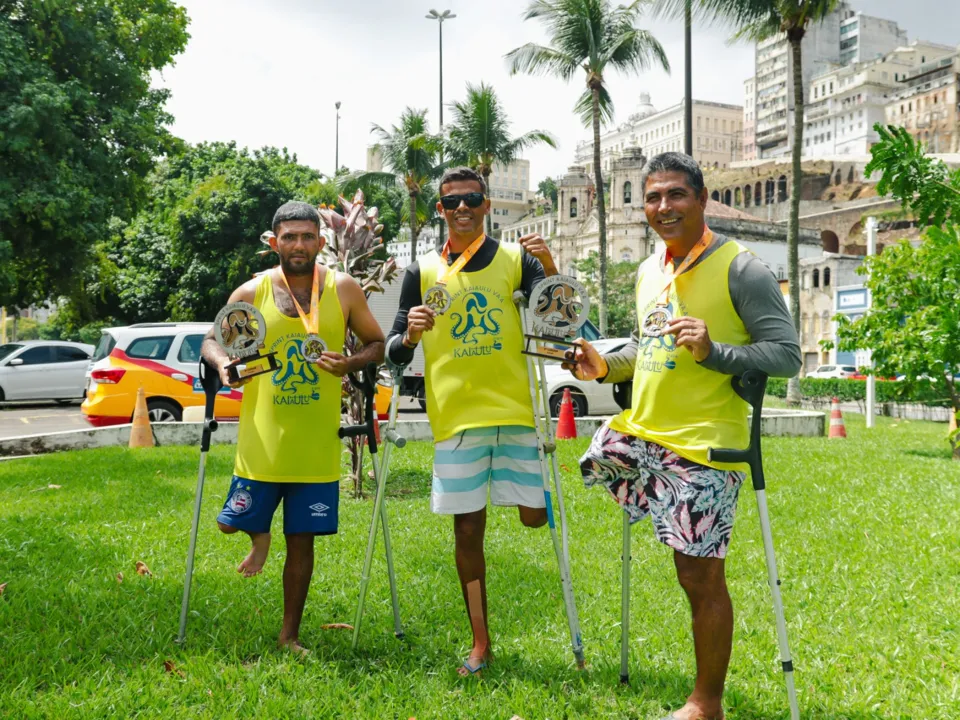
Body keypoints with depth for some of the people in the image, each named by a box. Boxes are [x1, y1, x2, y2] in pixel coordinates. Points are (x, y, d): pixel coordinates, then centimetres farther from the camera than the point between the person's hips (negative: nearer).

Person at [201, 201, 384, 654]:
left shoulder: (343, 290, 0)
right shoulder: (252, 292, -2)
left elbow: (377, 344, 8)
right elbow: (211, 341, 7)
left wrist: (349, 364, -13)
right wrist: (223, 362, -17)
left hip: (317, 446, 0)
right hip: (261, 442, 0)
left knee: (301, 540, 7)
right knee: (233, 522, 4)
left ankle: (290, 636, 23)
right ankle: (260, 537, 42)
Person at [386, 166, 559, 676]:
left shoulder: (514, 260, 4)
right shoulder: (422, 272, 7)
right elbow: (395, 353, 8)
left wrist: (549, 267, -22)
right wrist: (410, 334, -14)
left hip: (513, 409, -1)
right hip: (455, 415, 1)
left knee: (532, 515, -7)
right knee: (468, 528, 5)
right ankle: (481, 642, 19)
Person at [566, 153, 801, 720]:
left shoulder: (740, 268, -11)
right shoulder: (649, 271, 11)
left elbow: (787, 354, -14)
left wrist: (713, 352, -27)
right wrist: (608, 366, 6)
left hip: (702, 446, -7)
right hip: (638, 431, 7)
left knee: (700, 576, -1)